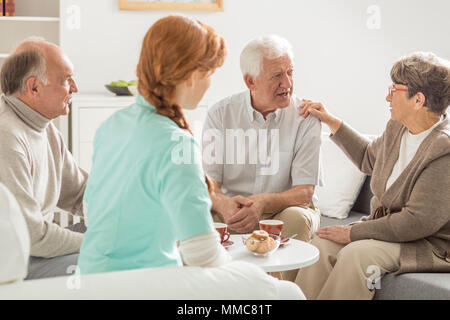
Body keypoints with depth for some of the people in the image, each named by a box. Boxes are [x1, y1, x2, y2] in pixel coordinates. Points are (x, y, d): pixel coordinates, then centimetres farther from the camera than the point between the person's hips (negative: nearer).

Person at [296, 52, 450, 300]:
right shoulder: (397, 128, 3)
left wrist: (353, 232, -20)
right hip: (386, 225, 8)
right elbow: (368, 159, 25)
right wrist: (330, 121, 21)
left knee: (357, 253, -31)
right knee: (323, 244, -15)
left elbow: (417, 222, -26)